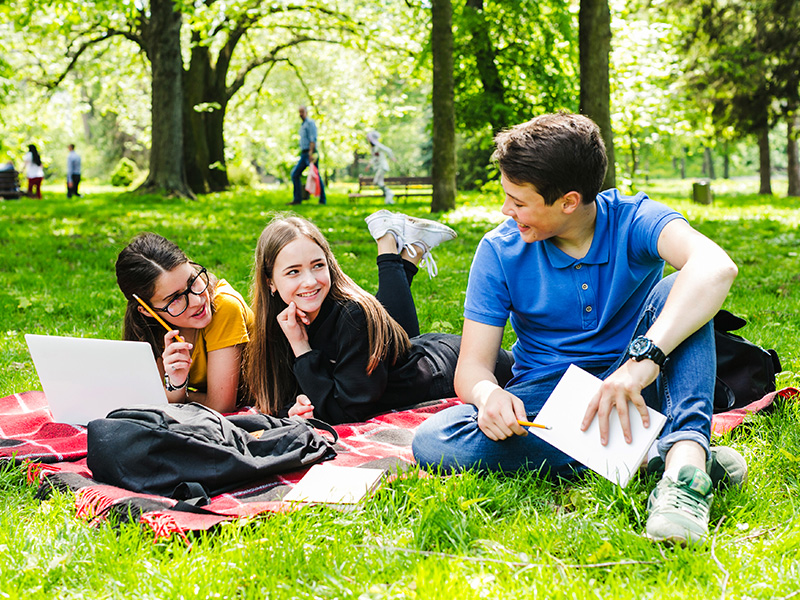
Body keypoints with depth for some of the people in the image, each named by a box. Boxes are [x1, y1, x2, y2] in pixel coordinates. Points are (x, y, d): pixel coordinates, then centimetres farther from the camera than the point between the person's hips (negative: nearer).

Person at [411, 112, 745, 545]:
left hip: (631, 388, -1)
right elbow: (472, 366, -6)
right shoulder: (499, 251, -5)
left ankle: (685, 457, -43)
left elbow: (716, 267, -35)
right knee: (434, 442, -27)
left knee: (678, 291, -25)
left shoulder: (631, 221, -13)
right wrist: (488, 393, -32)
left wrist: (643, 359, -49)